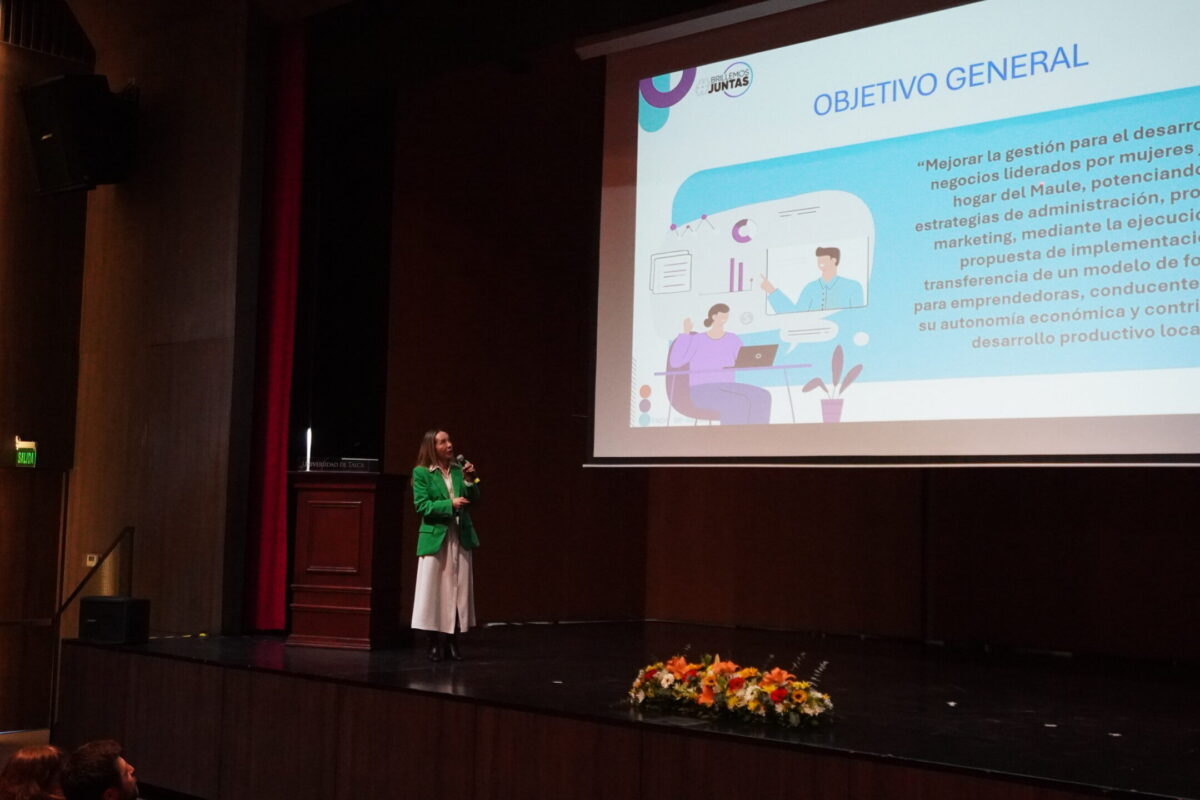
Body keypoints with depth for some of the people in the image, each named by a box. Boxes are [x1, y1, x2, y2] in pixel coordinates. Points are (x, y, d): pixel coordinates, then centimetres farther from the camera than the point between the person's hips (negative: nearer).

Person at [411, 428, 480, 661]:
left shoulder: (459, 470, 8)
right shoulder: (421, 473, -4)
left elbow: (473, 500, 7)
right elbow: (422, 506, -9)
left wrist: (470, 481, -10)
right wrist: (450, 505, -18)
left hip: (460, 537, 4)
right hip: (435, 537, -4)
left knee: (457, 591, 4)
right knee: (434, 591, 0)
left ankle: (452, 642, 11)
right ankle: (435, 643, 9)